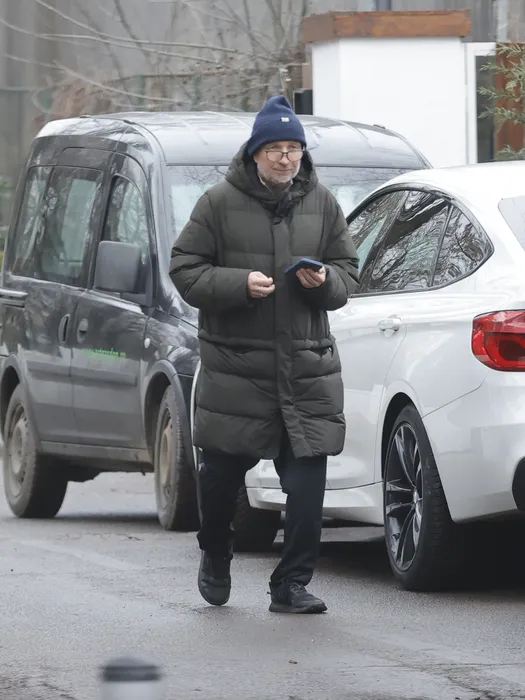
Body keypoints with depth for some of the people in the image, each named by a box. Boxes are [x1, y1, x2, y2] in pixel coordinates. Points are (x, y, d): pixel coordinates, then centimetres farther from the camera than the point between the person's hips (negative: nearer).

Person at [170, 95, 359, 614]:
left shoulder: (321, 205, 9)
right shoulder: (221, 203, -1)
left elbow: (349, 274, 14)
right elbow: (185, 270, -2)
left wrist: (325, 280, -10)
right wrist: (239, 284, -17)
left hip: (308, 368, 2)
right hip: (235, 365, -2)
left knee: (308, 483, -6)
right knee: (221, 474, 7)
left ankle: (292, 585, 2)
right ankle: (215, 557, 35)